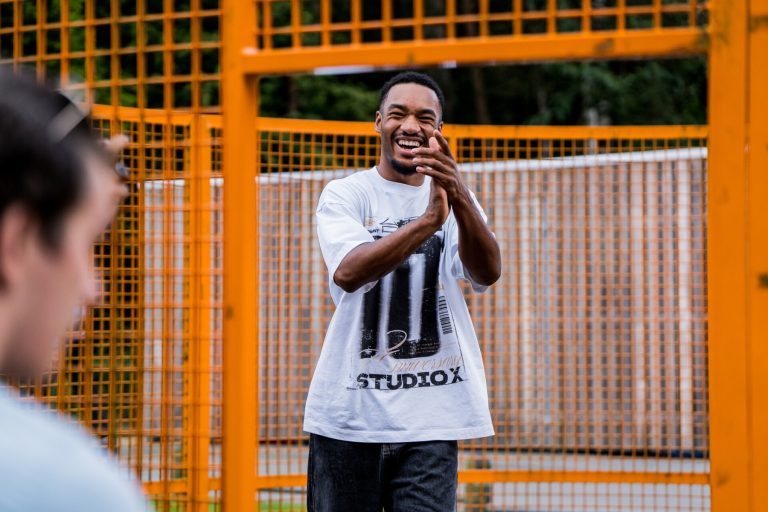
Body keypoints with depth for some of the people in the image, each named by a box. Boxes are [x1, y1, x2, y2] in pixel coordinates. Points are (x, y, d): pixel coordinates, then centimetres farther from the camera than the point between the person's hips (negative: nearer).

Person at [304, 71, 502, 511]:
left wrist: (461, 200, -30)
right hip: (348, 414, -1)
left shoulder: (455, 199, 9)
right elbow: (347, 273, -18)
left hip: (429, 421, 1)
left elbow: (487, 274, -11)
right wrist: (428, 221, -31)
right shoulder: (344, 195, 2)